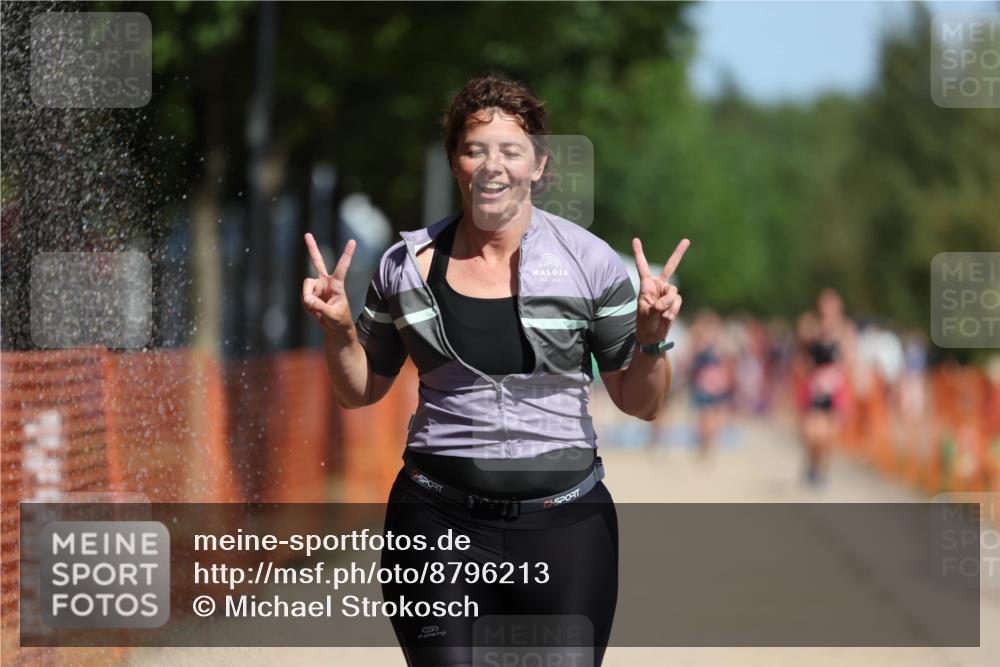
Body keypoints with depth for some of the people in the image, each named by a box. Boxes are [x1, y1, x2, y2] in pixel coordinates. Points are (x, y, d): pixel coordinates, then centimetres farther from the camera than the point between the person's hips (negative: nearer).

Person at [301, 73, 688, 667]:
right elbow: (361, 392, 16)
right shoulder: (407, 266, 4)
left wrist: (652, 339, -13)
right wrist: (339, 328, -2)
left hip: (562, 525, -1)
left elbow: (641, 403, 5)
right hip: (440, 523, 1)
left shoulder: (590, 262, -1)